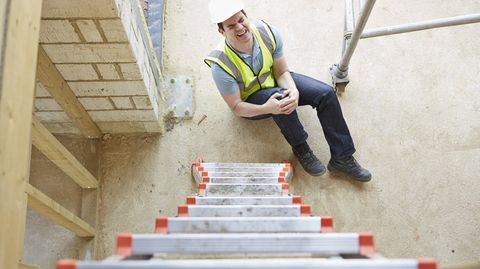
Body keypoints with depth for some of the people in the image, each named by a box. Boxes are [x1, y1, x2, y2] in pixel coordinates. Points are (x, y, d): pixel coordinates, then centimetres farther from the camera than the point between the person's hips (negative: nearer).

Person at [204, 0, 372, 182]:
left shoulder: (267, 33, -24)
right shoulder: (221, 66, -34)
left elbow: (282, 72, -12)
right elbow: (236, 107, -24)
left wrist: (294, 91, -34)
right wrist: (267, 108, -42)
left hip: (275, 81, 5)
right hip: (250, 102, -4)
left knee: (326, 94, -13)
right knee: (278, 95, -38)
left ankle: (342, 159, -3)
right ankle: (300, 148, -12)